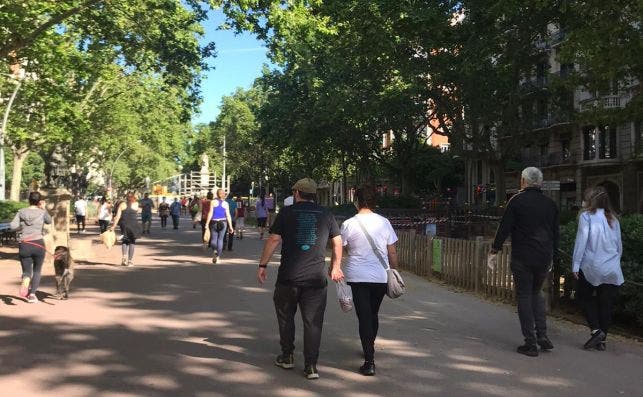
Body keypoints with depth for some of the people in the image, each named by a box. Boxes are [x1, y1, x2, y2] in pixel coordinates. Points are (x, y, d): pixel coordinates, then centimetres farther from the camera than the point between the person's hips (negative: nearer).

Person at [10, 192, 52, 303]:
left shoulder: (21, 212, 5)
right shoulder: (42, 212, 1)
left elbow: (12, 226, -3)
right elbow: (49, 221, 21)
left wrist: (22, 227, 15)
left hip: (24, 245, 1)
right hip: (38, 244, -1)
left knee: (26, 271, 9)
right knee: (37, 271, 16)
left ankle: (24, 284, -25)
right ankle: (32, 294, 5)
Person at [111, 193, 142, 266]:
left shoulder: (122, 205, 3)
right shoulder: (136, 204, 1)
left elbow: (118, 216, -4)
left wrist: (113, 226, -3)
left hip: (124, 225, 1)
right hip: (134, 225, -1)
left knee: (124, 241, 14)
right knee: (132, 242, 7)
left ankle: (124, 256, -9)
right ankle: (130, 260, 3)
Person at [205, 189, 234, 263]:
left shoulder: (213, 202, -2)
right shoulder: (225, 203, 3)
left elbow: (210, 213, -6)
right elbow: (228, 216, 1)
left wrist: (207, 223, -3)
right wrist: (230, 226, 4)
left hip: (214, 222, -1)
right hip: (223, 222, 1)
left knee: (213, 238, 6)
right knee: (220, 239, 10)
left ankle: (214, 250, -22)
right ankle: (218, 256, 10)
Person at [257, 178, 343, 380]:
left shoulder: (286, 213, 0)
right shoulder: (326, 215, 6)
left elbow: (273, 240, -3)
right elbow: (338, 242, 9)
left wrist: (262, 265, 3)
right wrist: (335, 267, 19)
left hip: (288, 276, -1)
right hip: (316, 278, 1)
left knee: (285, 317, 18)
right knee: (313, 322, 5)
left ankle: (287, 356, 27)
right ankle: (311, 365, 4)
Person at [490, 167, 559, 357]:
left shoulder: (517, 200, -7)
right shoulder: (550, 204, 9)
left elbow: (504, 227, -7)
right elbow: (555, 233, 14)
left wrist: (495, 248, 4)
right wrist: (553, 256, 23)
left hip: (522, 257, -5)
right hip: (544, 258, 5)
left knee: (524, 296, 3)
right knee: (536, 292, 20)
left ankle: (530, 343, 3)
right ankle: (542, 335, 12)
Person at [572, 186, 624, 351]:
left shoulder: (587, 215, -4)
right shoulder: (613, 219, 12)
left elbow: (581, 240, -10)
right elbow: (619, 245, 15)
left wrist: (575, 264, -7)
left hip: (592, 267, -5)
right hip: (613, 269, 5)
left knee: (584, 296, 14)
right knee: (606, 305, 9)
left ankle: (596, 329, -1)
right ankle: (602, 340, 14)